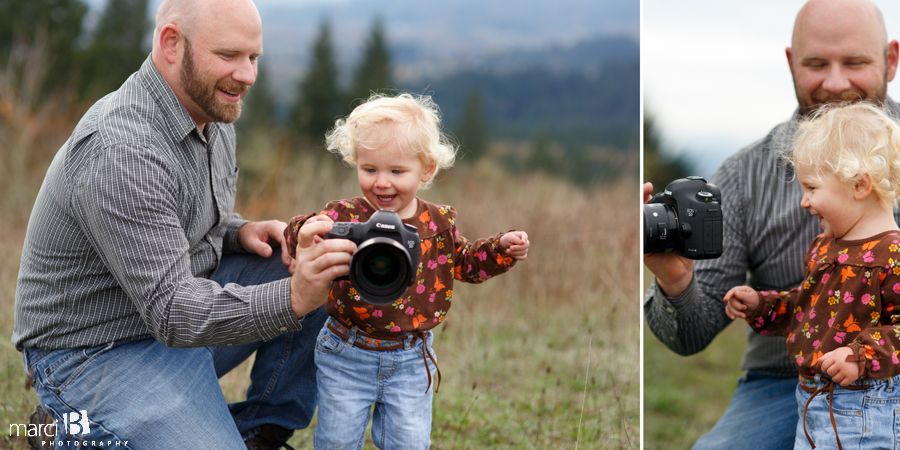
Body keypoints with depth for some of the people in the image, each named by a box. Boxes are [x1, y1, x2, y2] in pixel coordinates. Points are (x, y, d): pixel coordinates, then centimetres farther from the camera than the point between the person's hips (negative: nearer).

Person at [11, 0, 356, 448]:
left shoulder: (212, 116, 2)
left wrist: (239, 232, -4)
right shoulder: (120, 154, -29)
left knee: (330, 274, 4)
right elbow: (170, 310, -32)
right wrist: (292, 299, -45)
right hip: (99, 355, -9)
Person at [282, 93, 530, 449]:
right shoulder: (345, 217, -13)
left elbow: (465, 263, 16)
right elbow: (296, 242, -27)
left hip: (411, 363, 2)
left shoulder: (437, 223, -1)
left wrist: (503, 249, 1)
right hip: (347, 357, -2)